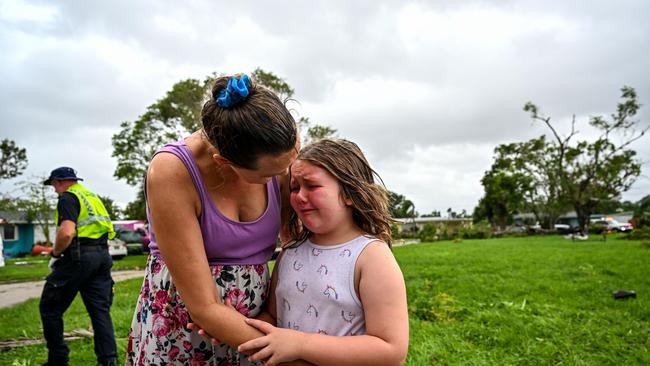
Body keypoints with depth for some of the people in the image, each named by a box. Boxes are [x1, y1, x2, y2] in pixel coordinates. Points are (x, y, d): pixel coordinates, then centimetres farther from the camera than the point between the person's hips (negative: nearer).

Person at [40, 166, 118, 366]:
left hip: (79, 257, -8)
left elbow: (66, 232, -20)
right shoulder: (93, 197, 21)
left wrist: (55, 254, -5)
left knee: (50, 308, 8)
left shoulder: (68, 198, -5)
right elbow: (106, 229, 23)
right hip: (103, 256, 8)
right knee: (100, 310, 8)